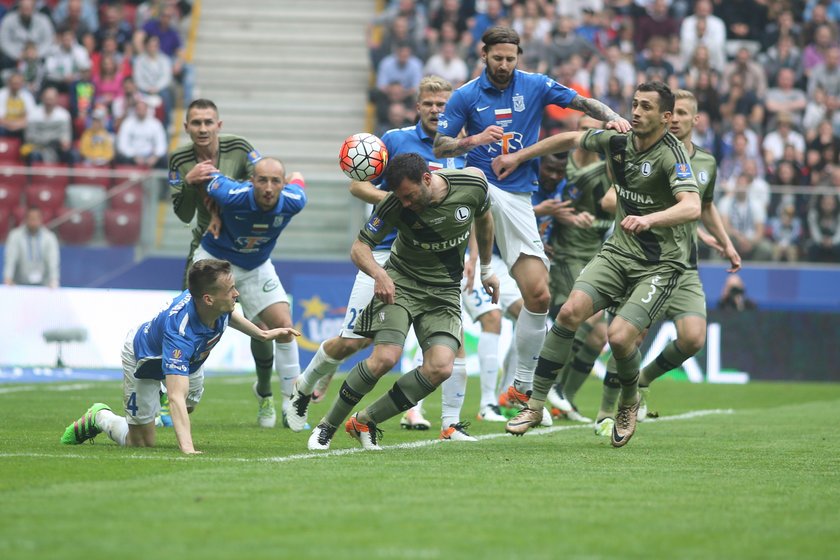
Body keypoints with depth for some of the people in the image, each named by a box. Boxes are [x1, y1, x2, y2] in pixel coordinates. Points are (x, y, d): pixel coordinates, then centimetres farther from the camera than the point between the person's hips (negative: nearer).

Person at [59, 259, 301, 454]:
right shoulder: (181, 332, -50)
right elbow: (177, 397, -55)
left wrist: (263, 334, 6)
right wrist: (187, 448, -65)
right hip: (143, 359, -7)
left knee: (191, 403, 30)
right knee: (142, 443, -1)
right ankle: (99, 417, 23)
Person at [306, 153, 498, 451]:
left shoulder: (473, 184, -14)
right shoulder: (394, 206, -19)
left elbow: (483, 219, 9)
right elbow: (359, 247, -12)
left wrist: (486, 270, 20)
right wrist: (379, 273, -34)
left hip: (445, 290, 2)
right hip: (401, 282, -2)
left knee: (440, 367, -19)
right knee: (385, 357, -23)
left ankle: (366, 421, -3)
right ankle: (327, 426, -4)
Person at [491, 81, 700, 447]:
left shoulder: (671, 154, -20)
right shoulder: (617, 140, 1)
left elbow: (691, 207, -36)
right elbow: (571, 139, 21)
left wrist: (648, 219, -52)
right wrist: (519, 156, 25)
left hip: (662, 263, -6)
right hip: (620, 250, 6)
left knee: (620, 337, -20)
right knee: (571, 310, -15)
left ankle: (629, 401, 13)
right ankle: (535, 405, -7)